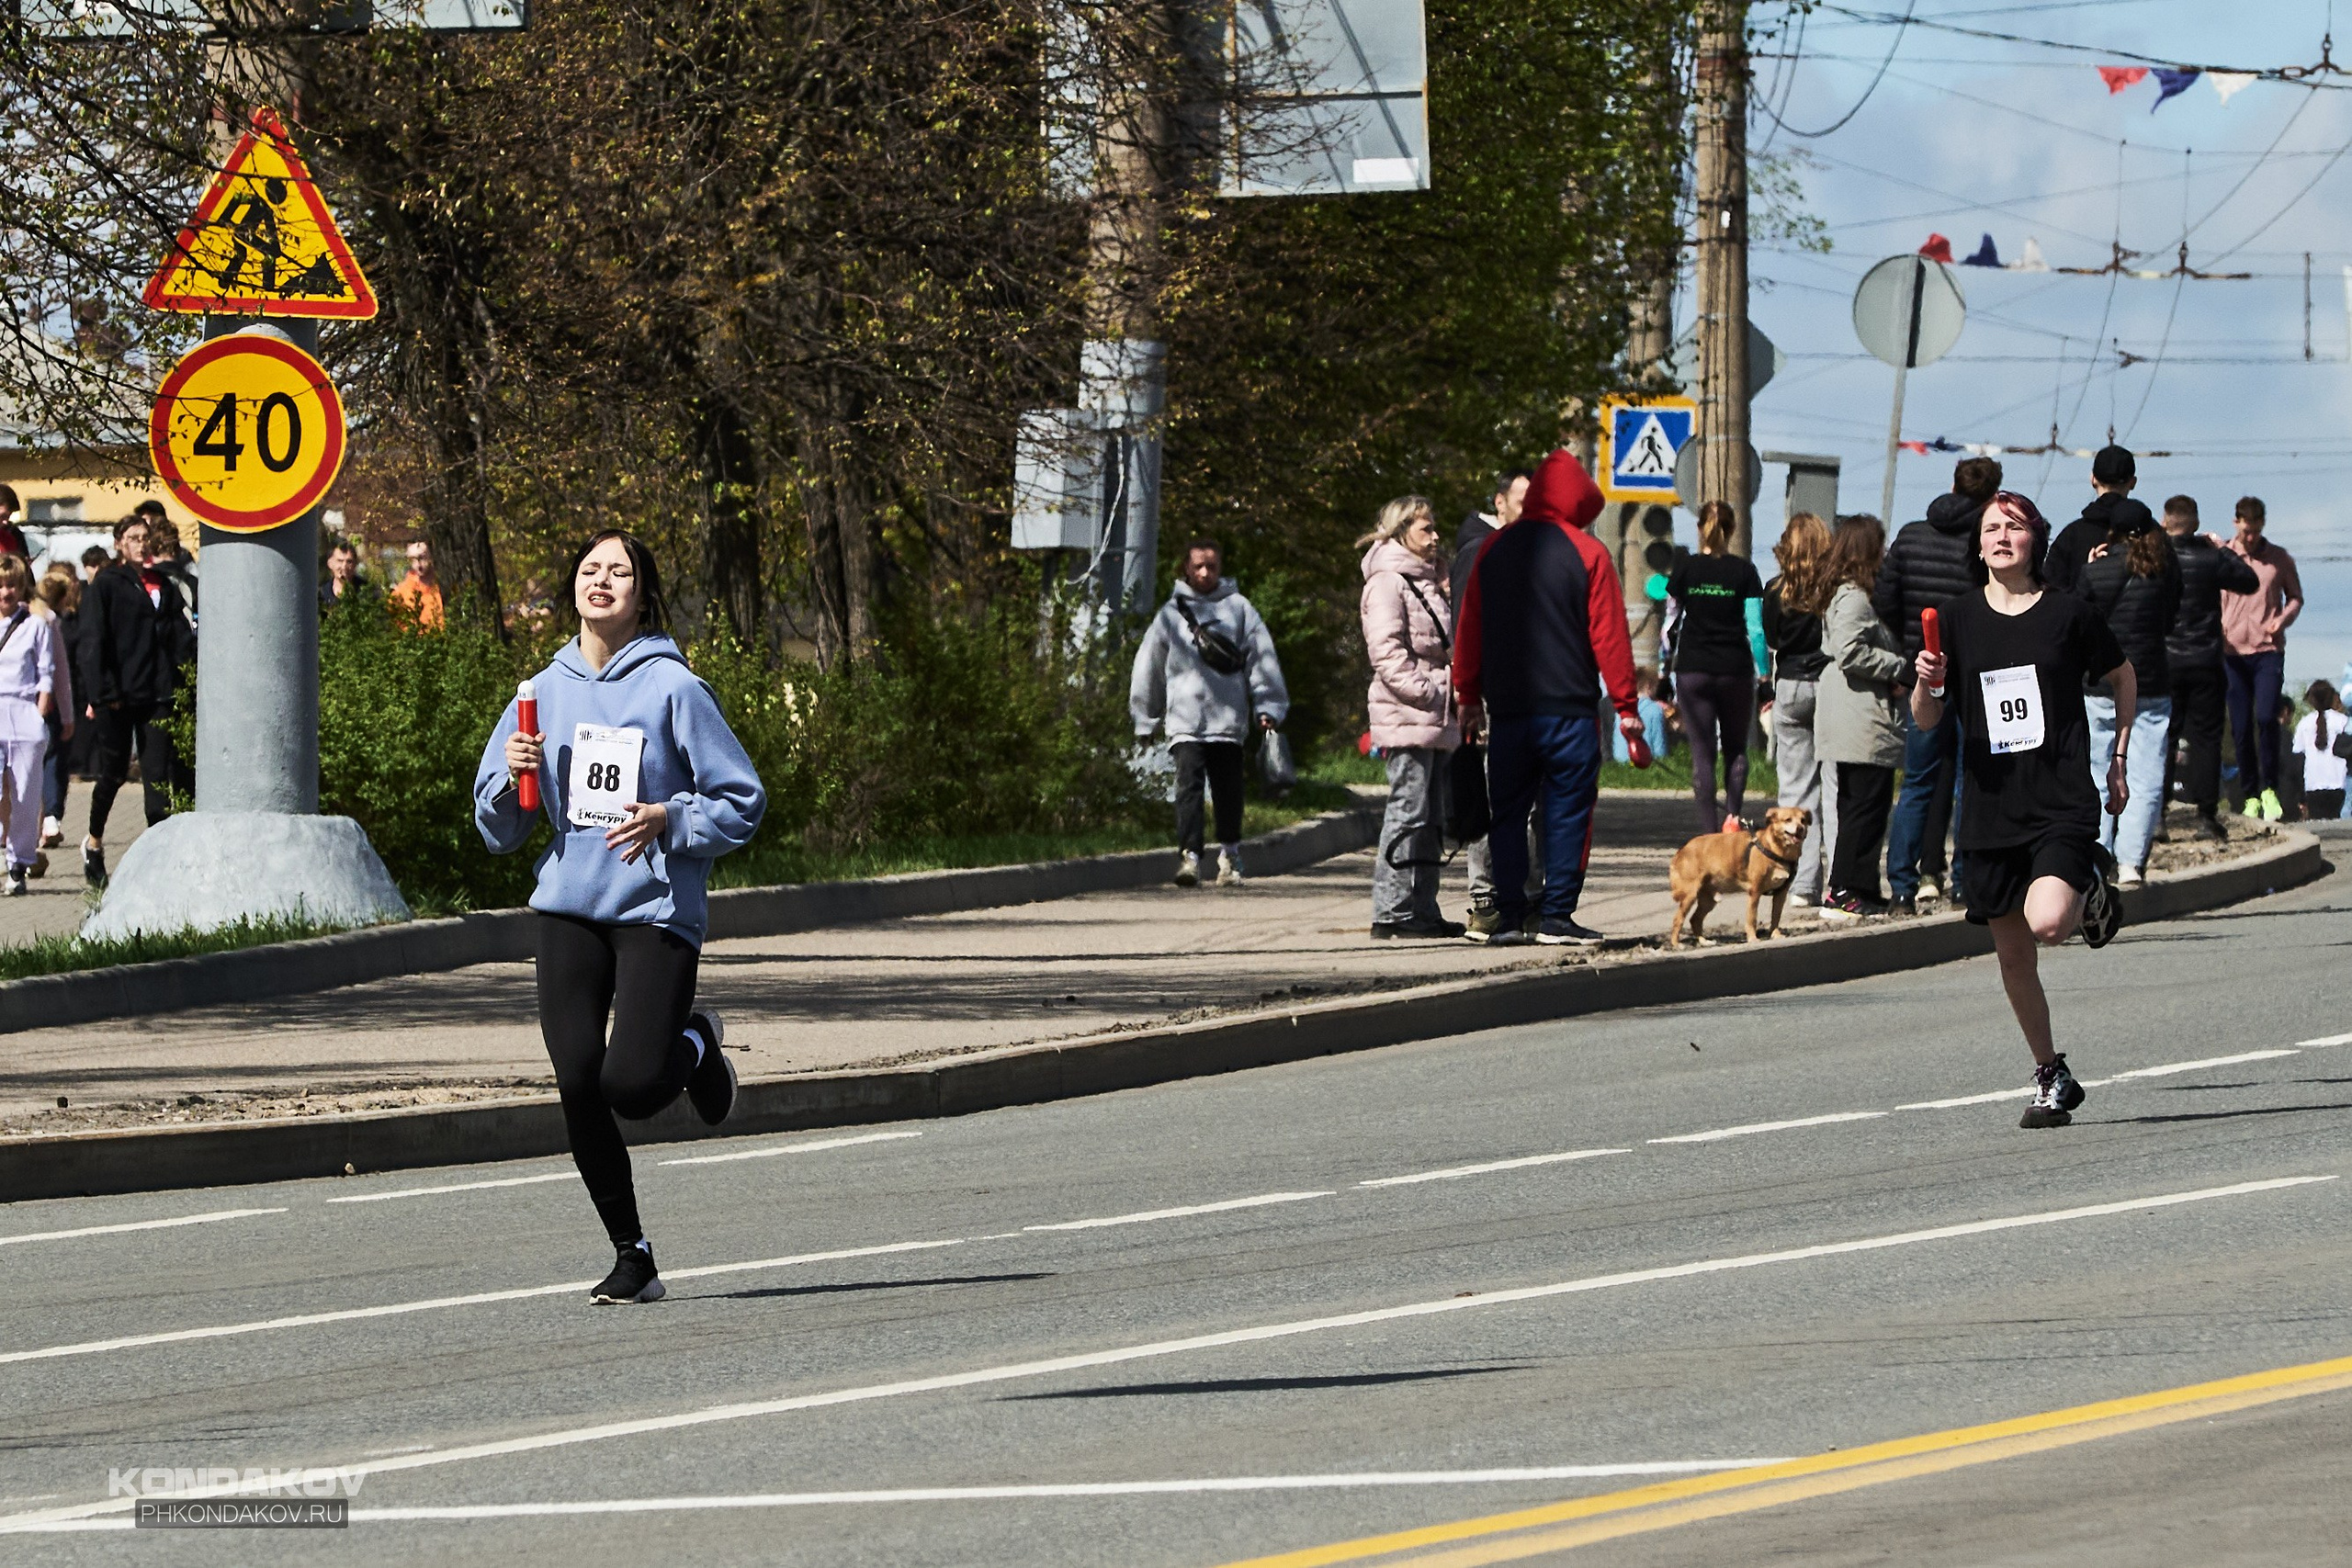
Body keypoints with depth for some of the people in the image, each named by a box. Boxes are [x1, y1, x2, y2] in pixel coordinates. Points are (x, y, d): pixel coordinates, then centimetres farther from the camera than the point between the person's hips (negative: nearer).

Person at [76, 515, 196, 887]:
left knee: (158, 773, -3)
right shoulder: (105, 585, 0)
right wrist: (99, 695, -13)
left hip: (157, 695, 4)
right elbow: (93, 642, -6)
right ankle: (94, 843, 25)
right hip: (117, 696, -4)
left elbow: (182, 639, 12)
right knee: (114, 772, 5)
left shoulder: (162, 586, 14)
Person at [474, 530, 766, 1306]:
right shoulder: (545, 691, 10)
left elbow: (742, 803, -1)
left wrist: (670, 821, -17)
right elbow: (498, 828, 14)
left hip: (656, 910, -4)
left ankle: (695, 1043, 20)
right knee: (579, 1087, -6)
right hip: (568, 911, 4)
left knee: (632, 1085, -17)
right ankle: (632, 1256, 9)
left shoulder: (673, 688, -3)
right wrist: (513, 774, -7)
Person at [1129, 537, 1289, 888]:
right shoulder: (1172, 613, 11)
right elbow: (1149, 667, 16)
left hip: (1228, 721, 1)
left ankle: (1229, 855, 22)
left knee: (1228, 791, 7)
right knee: (1189, 786, -15)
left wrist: (1267, 707, -1)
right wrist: (1144, 719, 16)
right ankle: (1189, 855, -21)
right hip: (1185, 719, -1)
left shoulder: (1238, 608, 9)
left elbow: (1261, 657, 7)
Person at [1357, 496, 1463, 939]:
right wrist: (1427, 692, -20)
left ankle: (1422, 909, 13)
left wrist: (1451, 691, 13)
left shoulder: (1426, 583, 22)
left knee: (1430, 817, 10)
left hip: (1433, 719, 10)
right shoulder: (1387, 583, -8)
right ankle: (1393, 911, -9)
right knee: (1409, 812, -10)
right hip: (1406, 717, -10)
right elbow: (1387, 652, -17)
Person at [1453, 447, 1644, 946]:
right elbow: (1608, 633, -4)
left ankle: (1510, 914, 3)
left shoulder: (1495, 550, 8)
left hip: (1507, 706, 3)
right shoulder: (1586, 553, -4)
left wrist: (1470, 697, 20)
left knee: (1508, 812, 9)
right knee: (1567, 811, 1)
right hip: (1569, 708, -3)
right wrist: (1625, 704, 2)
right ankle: (1558, 915, -3)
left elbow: (1470, 629, 12)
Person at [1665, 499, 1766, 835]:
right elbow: (1757, 627, -4)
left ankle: (1709, 829, -3)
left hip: (1693, 669, 0)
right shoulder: (1743, 570, -2)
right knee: (1736, 748, 15)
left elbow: (1672, 622, 5)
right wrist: (1764, 673, 3)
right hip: (1735, 669, 0)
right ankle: (1733, 815, -2)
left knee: (1702, 753, 2)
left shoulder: (1685, 568, 0)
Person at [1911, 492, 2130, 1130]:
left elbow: (2122, 677, 14)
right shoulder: (1959, 620, 4)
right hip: (1991, 807, 3)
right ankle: (2052, 1077, 23)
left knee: (2048, 923, -25)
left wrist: (2120, 760, 11)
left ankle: (2094, 889, 11)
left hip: (2063, 801, -3)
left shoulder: (2067, 613, -2)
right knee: (2014, 956, 7)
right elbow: (1926, 719, 6)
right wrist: (1925, 684, -16)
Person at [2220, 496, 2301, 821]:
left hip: (2269, 650, -1)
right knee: (2241, 727, 0)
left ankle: (2269, 789, -2)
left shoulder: (2280, 560, 5)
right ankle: (2250, 797, 9)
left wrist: (2283, 619, -6)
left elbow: (2295, 598, 14)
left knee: (2266, 717, -16)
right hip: (2232, 650, 1)